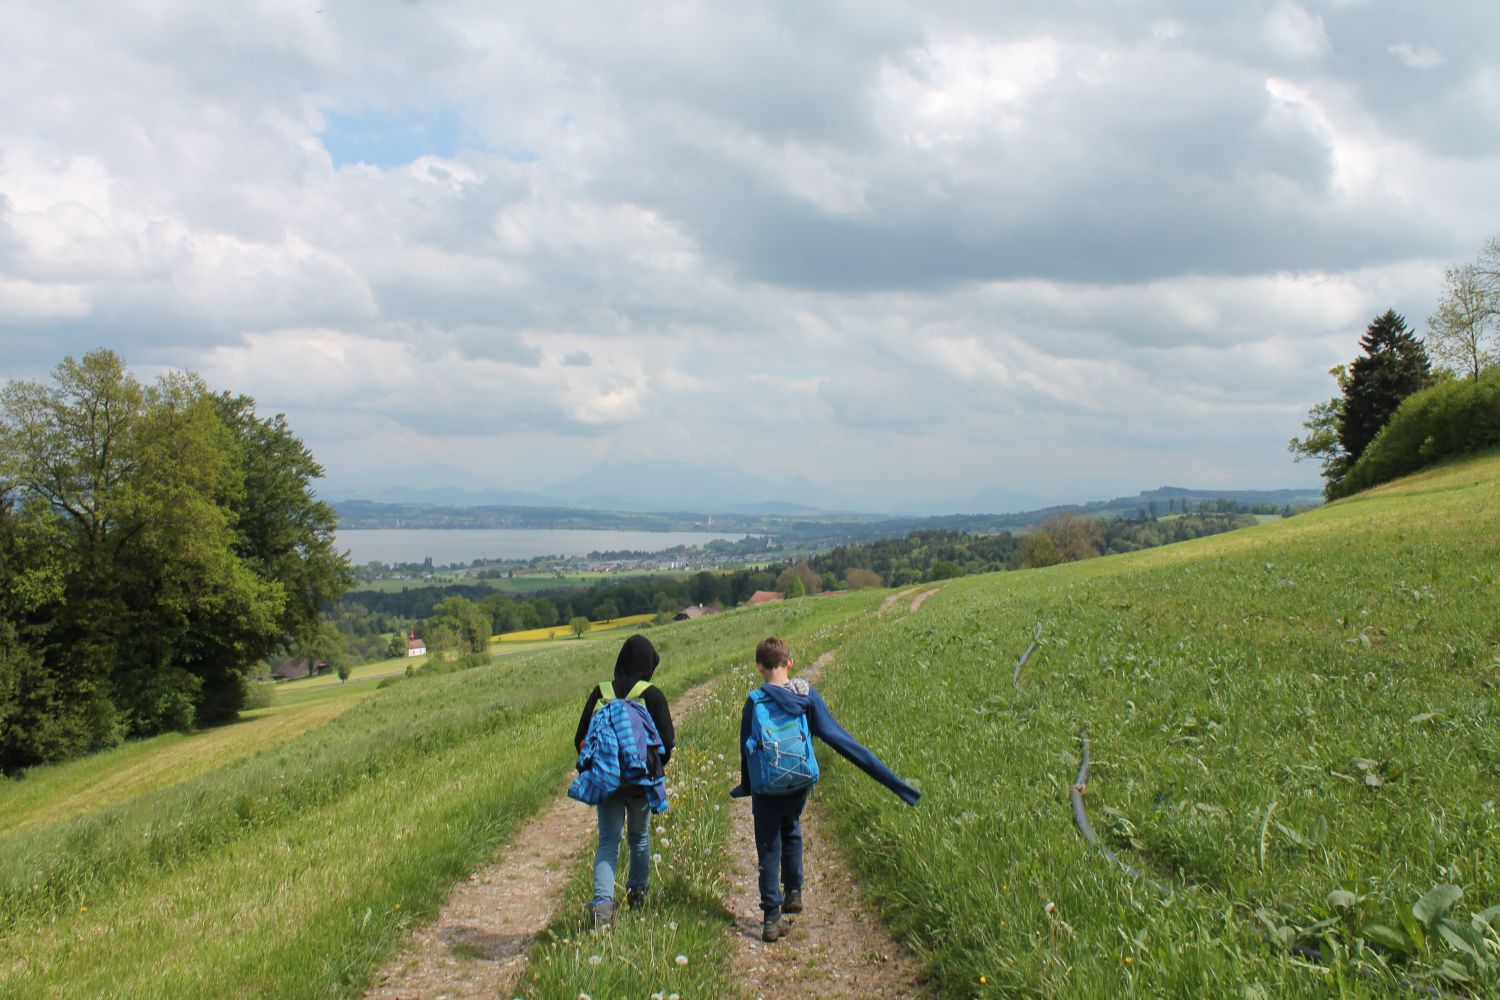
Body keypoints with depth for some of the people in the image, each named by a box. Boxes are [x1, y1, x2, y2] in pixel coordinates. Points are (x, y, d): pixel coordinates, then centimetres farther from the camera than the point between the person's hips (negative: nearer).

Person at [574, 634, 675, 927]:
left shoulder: (601, 693, -4)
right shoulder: (653, 696, -11)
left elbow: (581, 739, 0)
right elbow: (667, 742, -10)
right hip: (641, 782, -1)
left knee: (608, 842, 4)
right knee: (639, 837, 20)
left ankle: (602, 901, -14)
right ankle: (638, 892, 35)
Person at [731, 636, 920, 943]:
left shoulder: (755, 702, -14)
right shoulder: (808, 696, -9)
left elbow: (746, 750, -5)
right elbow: (840, 739, -11)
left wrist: (746, 787, 14)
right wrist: (891, 779, -9)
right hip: (799, 787, 3)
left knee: (769, 849, 8)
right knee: (791, 831, 29)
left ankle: (771, 918, 5)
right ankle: (793, 893, 31)